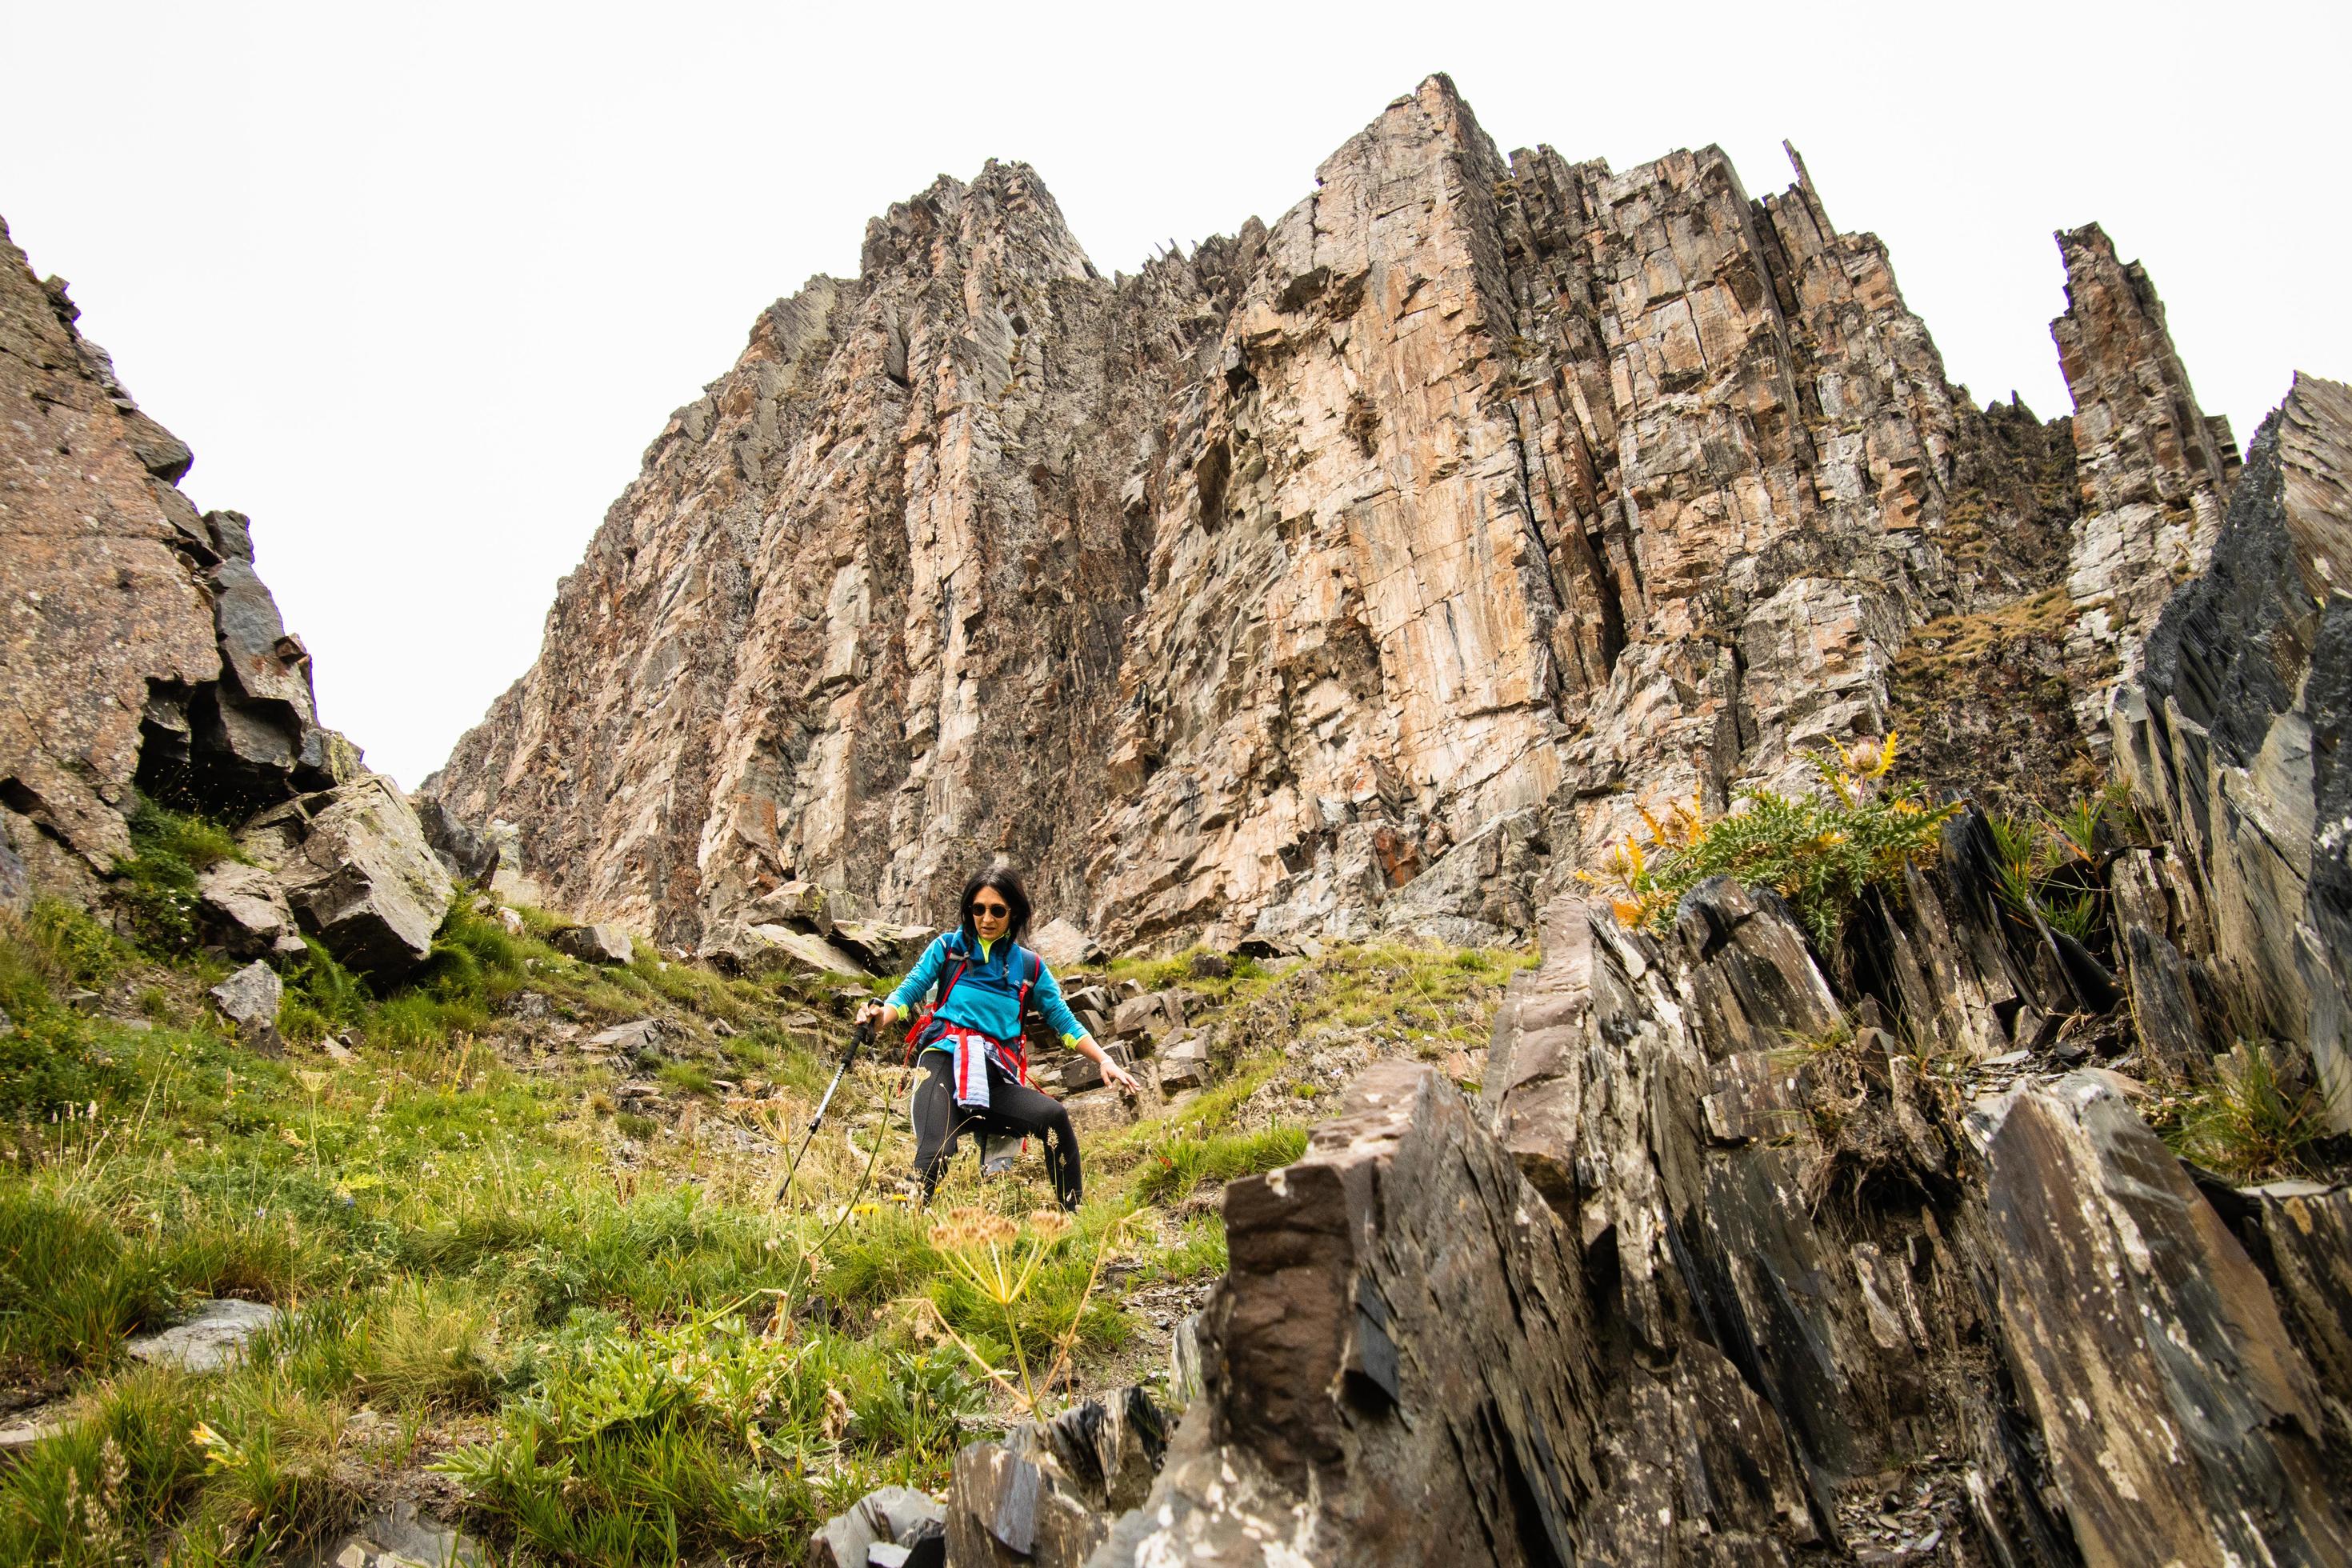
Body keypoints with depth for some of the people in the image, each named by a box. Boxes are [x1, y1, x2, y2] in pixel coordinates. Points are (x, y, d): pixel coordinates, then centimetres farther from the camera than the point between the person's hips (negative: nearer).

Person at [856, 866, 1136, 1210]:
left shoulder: (1029, 967, 16)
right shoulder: (948, 946, 12)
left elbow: (1065, 1021, 14)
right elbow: (908, 992, 6)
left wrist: (1104, 1060, 0)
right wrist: (880, 1015, -17)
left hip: (997, 1078, 2)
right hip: (945, 1062, -2)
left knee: (1053, 1115, -26)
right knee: (936, 1154, -31)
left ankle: (1072, 1218, -15)